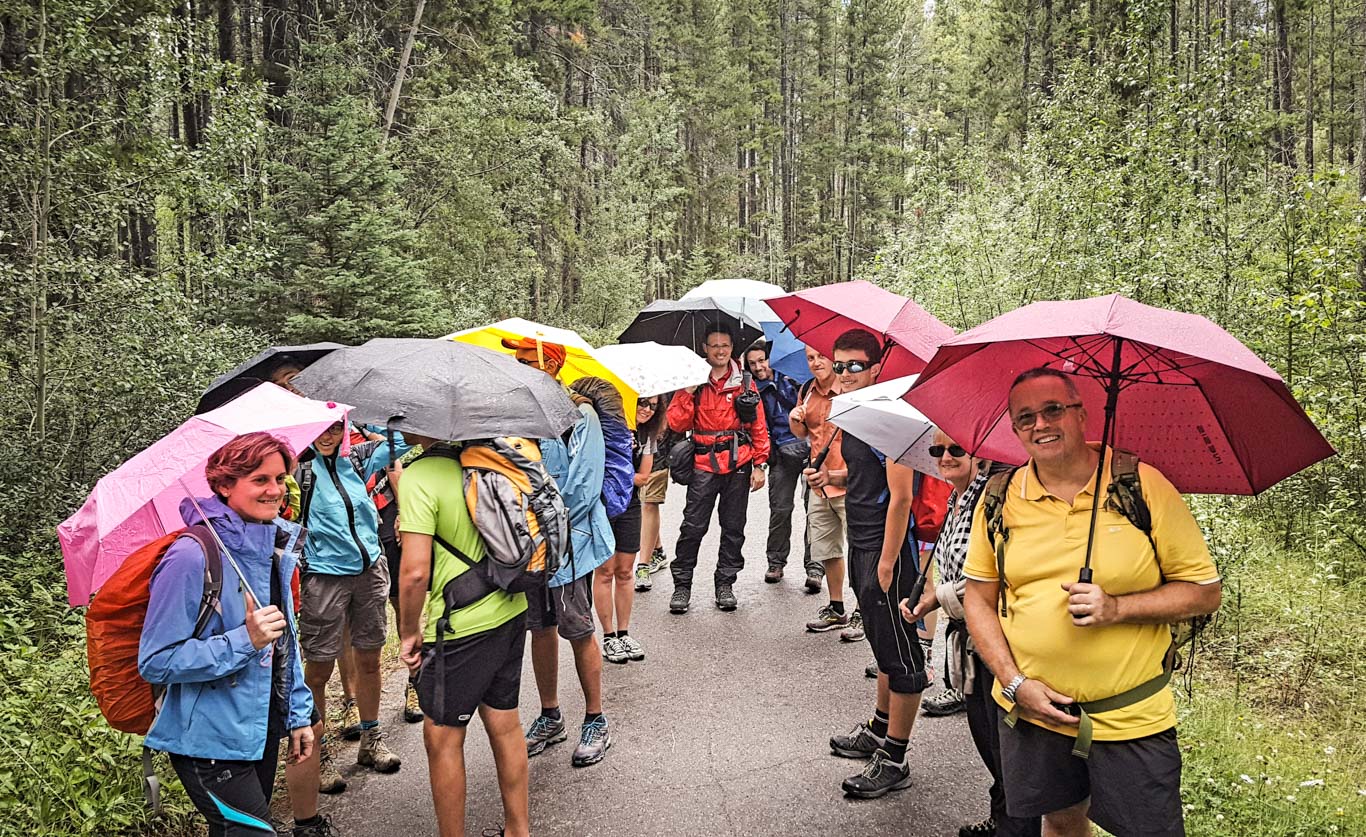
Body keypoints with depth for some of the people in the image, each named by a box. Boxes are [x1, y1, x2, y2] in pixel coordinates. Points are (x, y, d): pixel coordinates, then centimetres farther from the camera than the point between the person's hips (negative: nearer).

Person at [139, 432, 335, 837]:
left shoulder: (275, 554, 5)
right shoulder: (191, 557, -19)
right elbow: (155, 662, -18)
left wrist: (298, 715, 13)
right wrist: (244, 641, -26)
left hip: (263, 733, 7)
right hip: (211, 745, -7)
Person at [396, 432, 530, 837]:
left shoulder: (418, 476, -19)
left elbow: (415, 572, -22)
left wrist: (408, 632, -8)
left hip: (462, 626, -8)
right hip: (512, 610, 8)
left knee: (442, 738, 9)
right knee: (504, 724, 19)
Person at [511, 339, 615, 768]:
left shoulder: (579, 415, -12)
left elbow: (581, 489, -16)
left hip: (570, 542, -6)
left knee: (579, 632, 4)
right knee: (540, 629, 14)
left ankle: (596, 722, 19)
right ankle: (550, 717, 30)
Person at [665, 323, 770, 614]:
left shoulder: (744, 382, 7)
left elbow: (759, 425, 7)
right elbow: (677, 424, -1)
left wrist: (759, 464, 1)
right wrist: (689, 392, -13)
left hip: (738, 464, 2)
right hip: (703, 465, -1)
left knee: (733, 527, 7)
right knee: (693, 527, -3)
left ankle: (725, 584, 19)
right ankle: (682, 584, 9)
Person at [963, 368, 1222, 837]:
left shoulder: (1144, 485, -8)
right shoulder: (1000, 498, -1)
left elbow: (1204, 592, -4)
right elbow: (978, 600, 5)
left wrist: (1117, 608, -19)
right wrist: (1014, 683, -7)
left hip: (1132, 721, -2)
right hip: (1031, 710, 2)